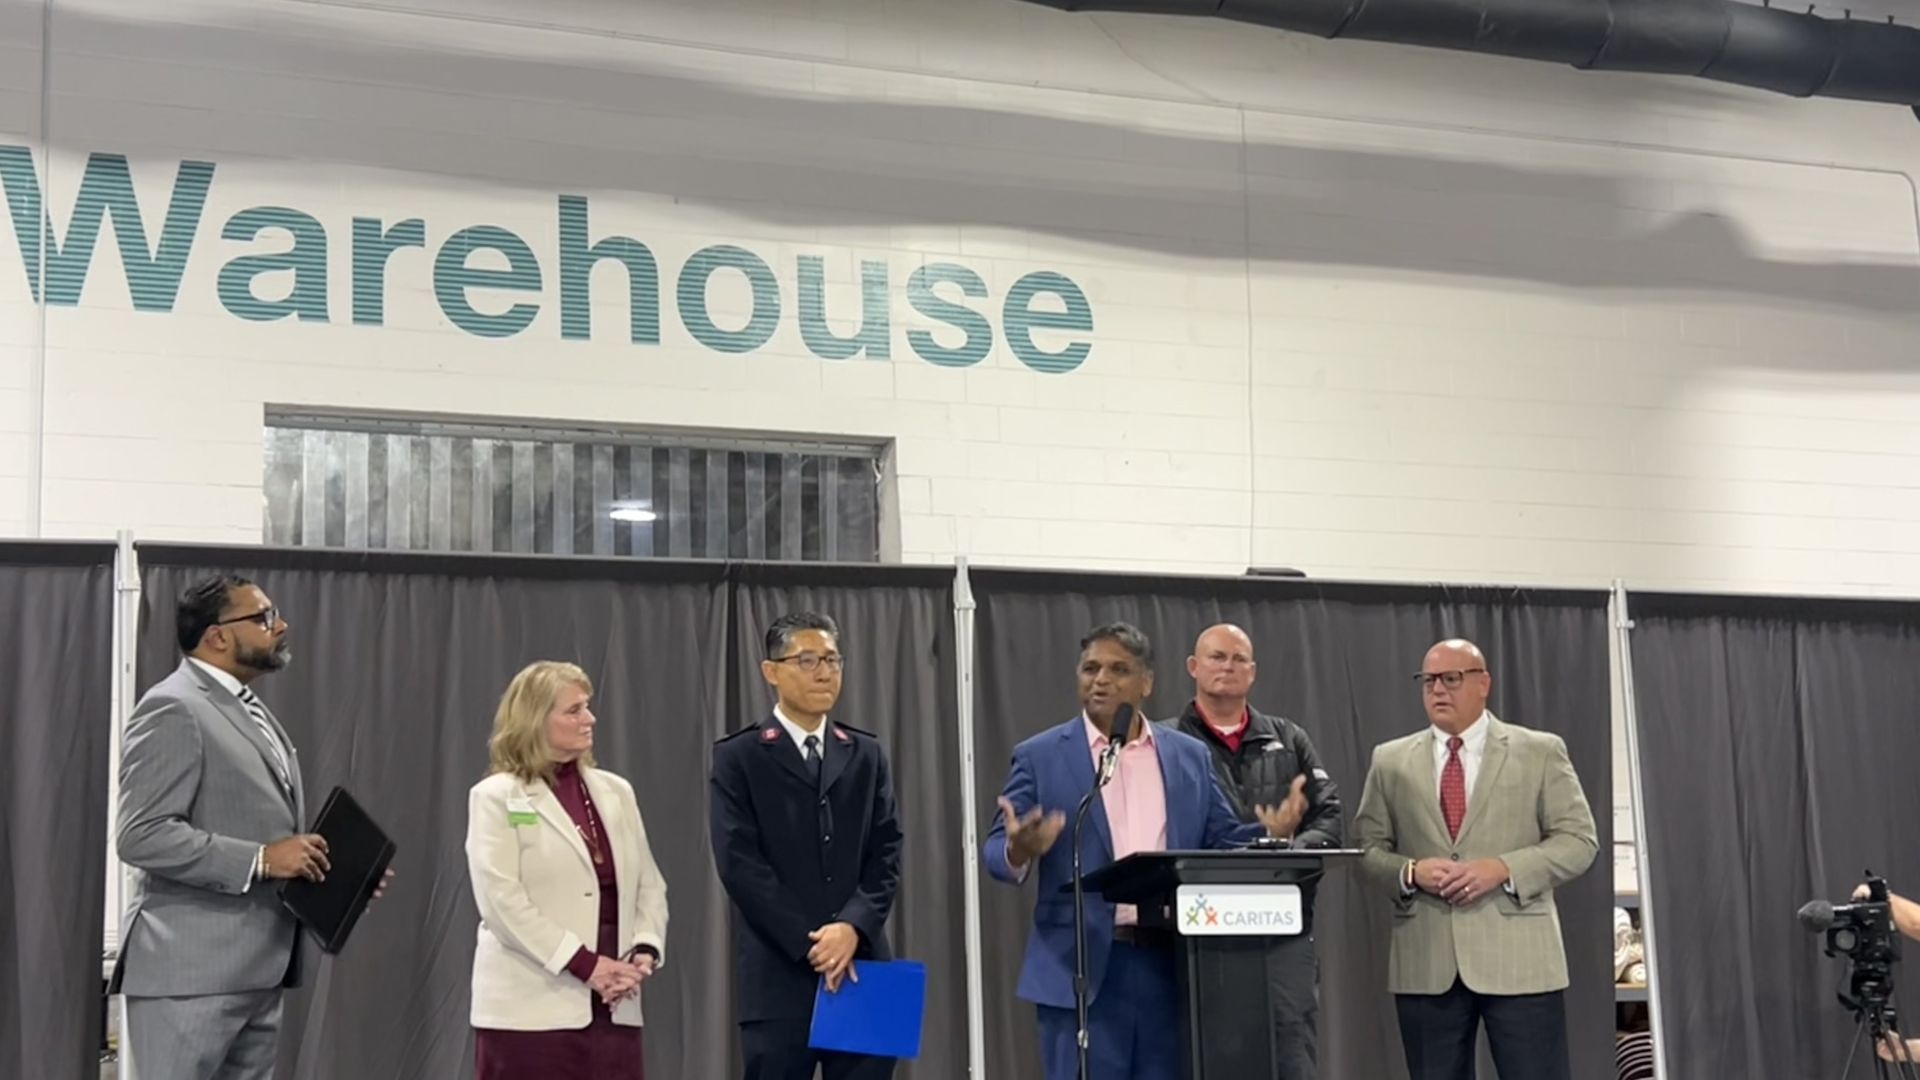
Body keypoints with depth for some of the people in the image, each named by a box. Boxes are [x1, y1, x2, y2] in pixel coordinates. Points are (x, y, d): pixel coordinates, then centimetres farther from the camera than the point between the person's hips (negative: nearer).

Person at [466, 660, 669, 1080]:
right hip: (531, 1009, -5)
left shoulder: (615, 791, 14)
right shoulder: (497, 797, -2)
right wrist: (584, 964, -17)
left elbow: (649, 885, 13)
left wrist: (644, 950, -6)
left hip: (611, 1007, 5)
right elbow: (503, 901, -12)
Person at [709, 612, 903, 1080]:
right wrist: (809, 944, -13)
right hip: (779, 975, -3)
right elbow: (740, 864, -7)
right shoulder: (738, 757, 1)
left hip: (862, 968, 4)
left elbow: (887, 854, 6)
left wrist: (853, 927, -12)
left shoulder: (866, 755, 13)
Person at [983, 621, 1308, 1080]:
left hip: (1172, 965, 3)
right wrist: (1019, 850, -24)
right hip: (1083, 969, -3)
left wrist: (1270, 833, -8)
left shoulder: (1190, 756, 12)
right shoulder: (1040, 756, 3)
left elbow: (1220, 841, 12)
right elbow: (996, 852, -1)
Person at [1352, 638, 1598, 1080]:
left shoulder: (1540, 752, 5)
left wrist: (1503, 869, -14)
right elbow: (1366, 846, 10)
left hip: (1519, 959, -2)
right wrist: (1410, 873, -11)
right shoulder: (1390, 761, 10)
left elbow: (1578, 840, 0)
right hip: (1426, 963, 2)